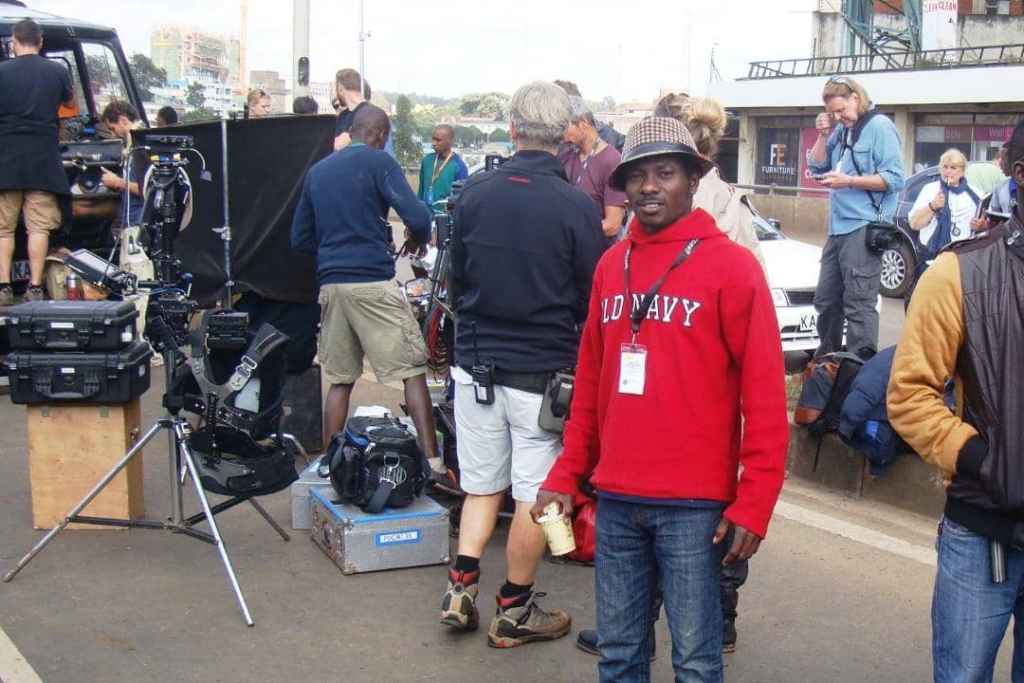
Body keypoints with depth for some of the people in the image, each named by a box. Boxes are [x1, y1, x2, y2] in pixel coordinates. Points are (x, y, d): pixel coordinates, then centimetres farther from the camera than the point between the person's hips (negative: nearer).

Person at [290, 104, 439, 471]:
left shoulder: (317, 171, 16)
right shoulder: (378, 162, -1)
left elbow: (300, 238, 18)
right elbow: (417, 218, -11)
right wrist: (419, 239, 10)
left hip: (330, 283, 6)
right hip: (373, 281, -6)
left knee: (339, 379, 13)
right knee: (413, 371, -3)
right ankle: (432, 463, -8)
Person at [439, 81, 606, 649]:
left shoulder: (474, 193, -3)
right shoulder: (576, 207, -13)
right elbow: (591, 301, -4)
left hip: (474, 364, 4)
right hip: (542, 373, -3)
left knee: (481, 484, 19)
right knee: (534, 495, 9)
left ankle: (461, 587, 13)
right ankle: (514, 612, 18)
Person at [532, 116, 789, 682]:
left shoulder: (731, 265, -6)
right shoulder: (611, 265, 10)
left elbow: (764, 396, -8)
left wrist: (752, 506, -12)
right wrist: (567, 473, 11)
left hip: (694, 505, -5)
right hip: (615, 498, 5)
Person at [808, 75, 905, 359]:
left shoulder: (880, 127, -7)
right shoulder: (841, 130, 15)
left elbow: (894, 179, -13)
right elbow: (816, 167, 18)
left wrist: (849, 181, -19)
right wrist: (823, 136, 3)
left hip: (863, 227, -8)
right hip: (837, 228, 9)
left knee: (859, 302, -10)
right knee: (826, 298, 15)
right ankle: (827, 358, 28)